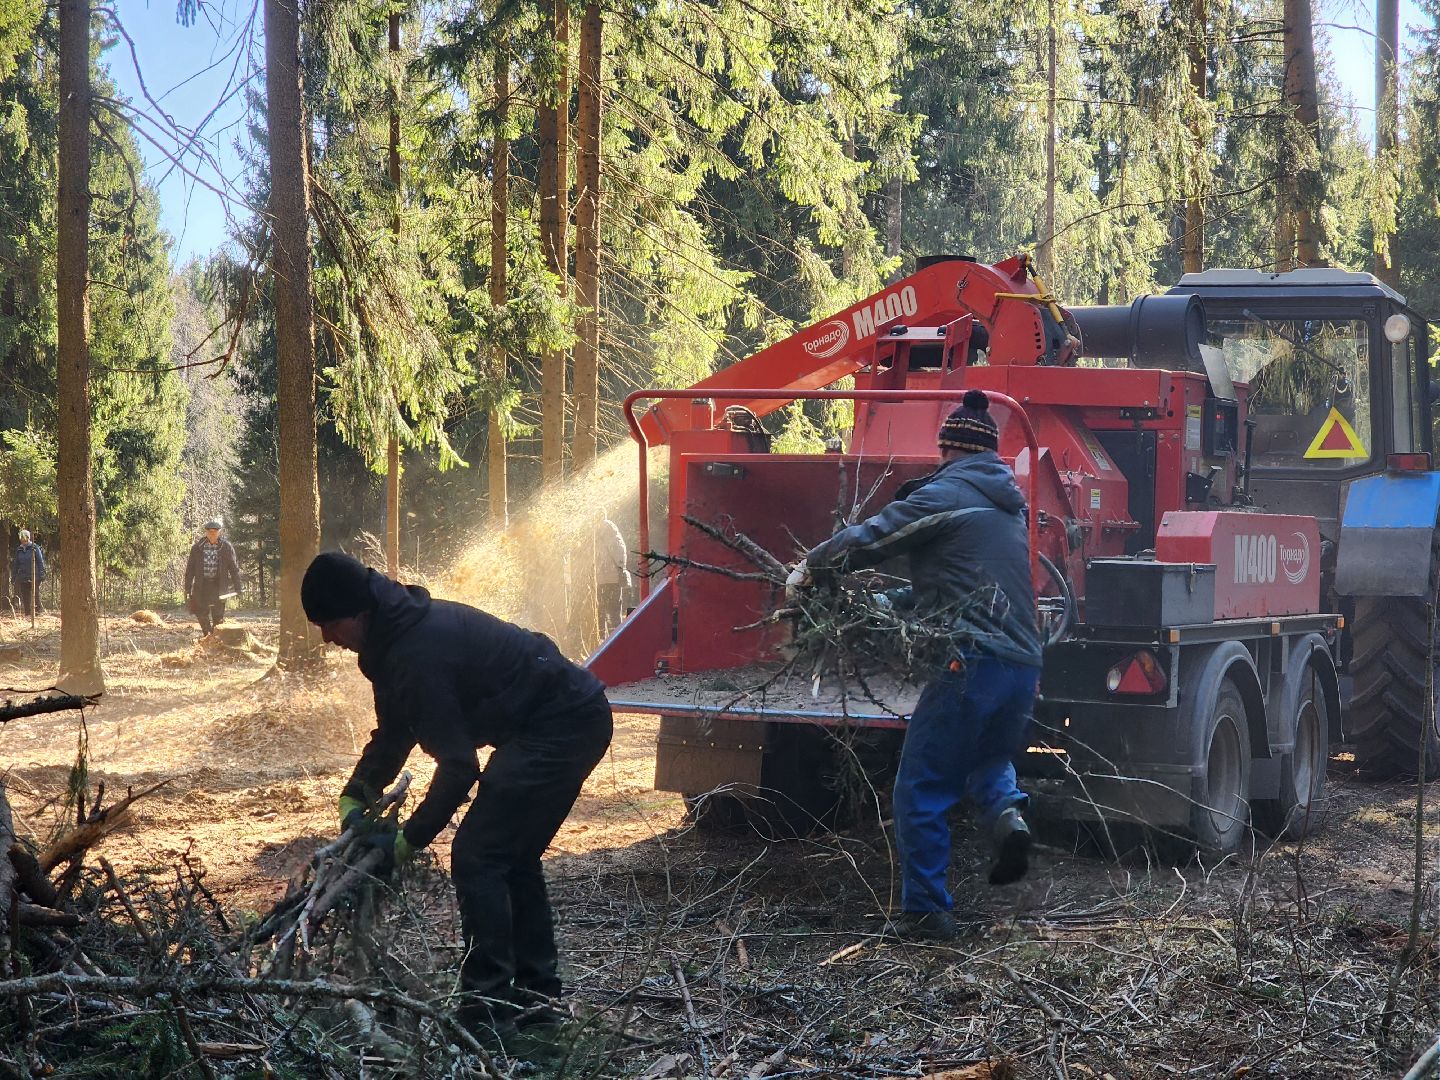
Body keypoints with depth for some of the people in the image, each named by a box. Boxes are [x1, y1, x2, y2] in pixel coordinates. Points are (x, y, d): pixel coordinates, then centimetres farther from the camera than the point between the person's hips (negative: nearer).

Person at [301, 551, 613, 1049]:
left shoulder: (416, 653, -24)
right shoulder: (402, 631, 8)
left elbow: (458, 764, -21)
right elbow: (392, 733, 19)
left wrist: (411, 837, -11)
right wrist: (354, 797, 7)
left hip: (560, 727, -11)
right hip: (576, 717, 11)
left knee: (476, 856, -10)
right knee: (513, 857, 17)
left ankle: (487, 1016, -8)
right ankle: (534, 999, 22)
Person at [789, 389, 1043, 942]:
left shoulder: (945, 494, -3)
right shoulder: (1006, 503, 23)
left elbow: (868, 538, -7)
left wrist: (809, 567, 10)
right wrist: (889, 603, 36)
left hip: (971, 661, -8)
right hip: (1023, 663, 8)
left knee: (920, 789, 1)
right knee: (988, 759, 31)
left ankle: (925, 912, 2)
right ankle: (1007, 812, 0)